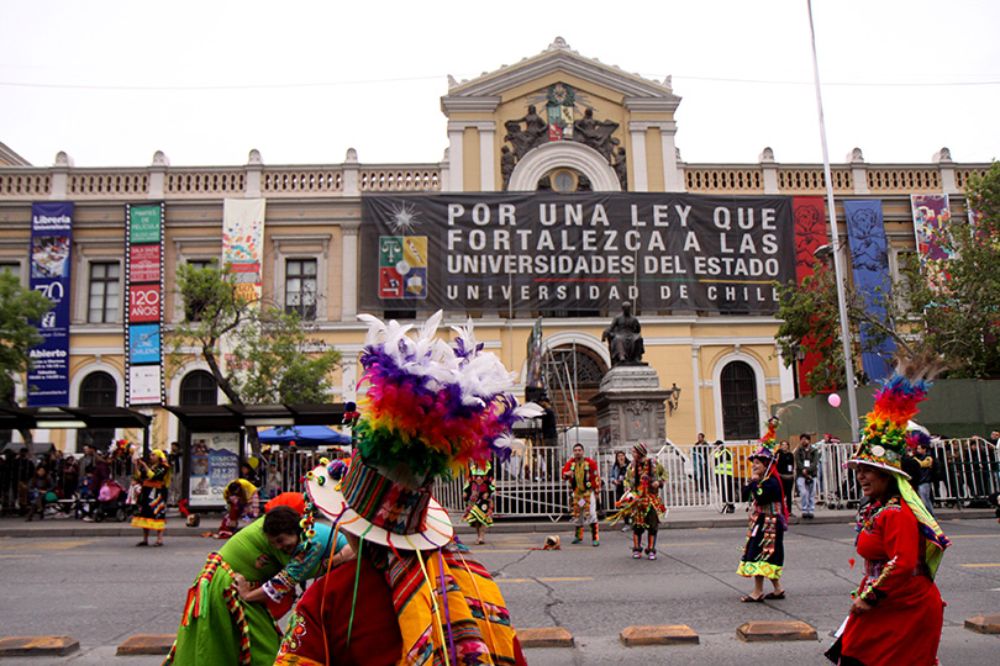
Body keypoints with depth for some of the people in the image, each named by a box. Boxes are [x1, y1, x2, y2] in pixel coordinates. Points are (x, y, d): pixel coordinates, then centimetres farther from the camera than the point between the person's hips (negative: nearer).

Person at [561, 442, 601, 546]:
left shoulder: (590, 462, -6)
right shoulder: (570, 463, 3)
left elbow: (596, 477, -3)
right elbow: (564, 474, 0)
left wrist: (597, 491, -4)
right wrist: (567, 474, -24)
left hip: (588, 492, -4)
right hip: (576, 492, 4)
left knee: (591, 514, -13)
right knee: (577, 514, 14)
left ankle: (595, 538, -9)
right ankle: (578, 536, 31)